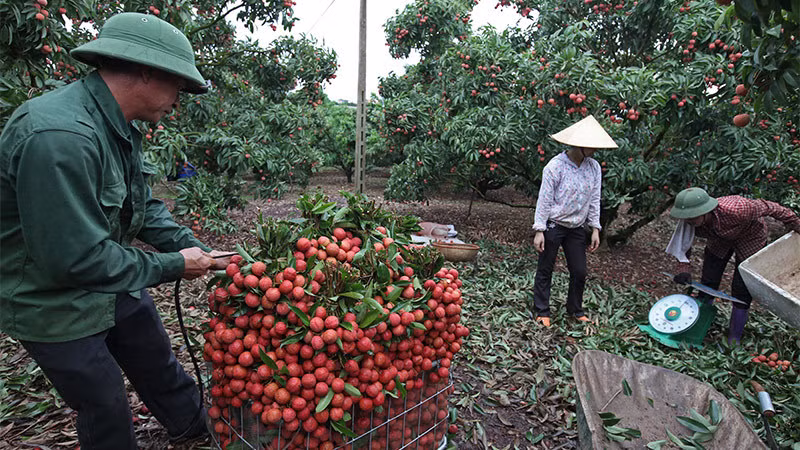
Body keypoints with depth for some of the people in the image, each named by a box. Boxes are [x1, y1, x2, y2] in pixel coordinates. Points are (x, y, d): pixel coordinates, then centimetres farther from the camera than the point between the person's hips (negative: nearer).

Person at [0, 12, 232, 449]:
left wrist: (194, 248, -3)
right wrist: (172, 266, -21)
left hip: (114, 282, 9)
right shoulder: (59, 136, -33)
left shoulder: (117, 126, -2)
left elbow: (143, 204, 7)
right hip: (56, 305, -9)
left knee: (159, 365, 23)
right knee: (105, 405, 10)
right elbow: (74, 259, -32)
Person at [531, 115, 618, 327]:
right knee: (545, 270, 6)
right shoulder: (555, 166, -15)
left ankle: (575, 309, 31)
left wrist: (595, 229, 6)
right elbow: (544, 200, -13)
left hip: (577, 229, 5)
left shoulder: (594, 167, 1)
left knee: (579, 272, 10)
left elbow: (594, 200, 8)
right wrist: (539, 231, -14)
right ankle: (542, 311, 21)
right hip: (553, 226, -5)